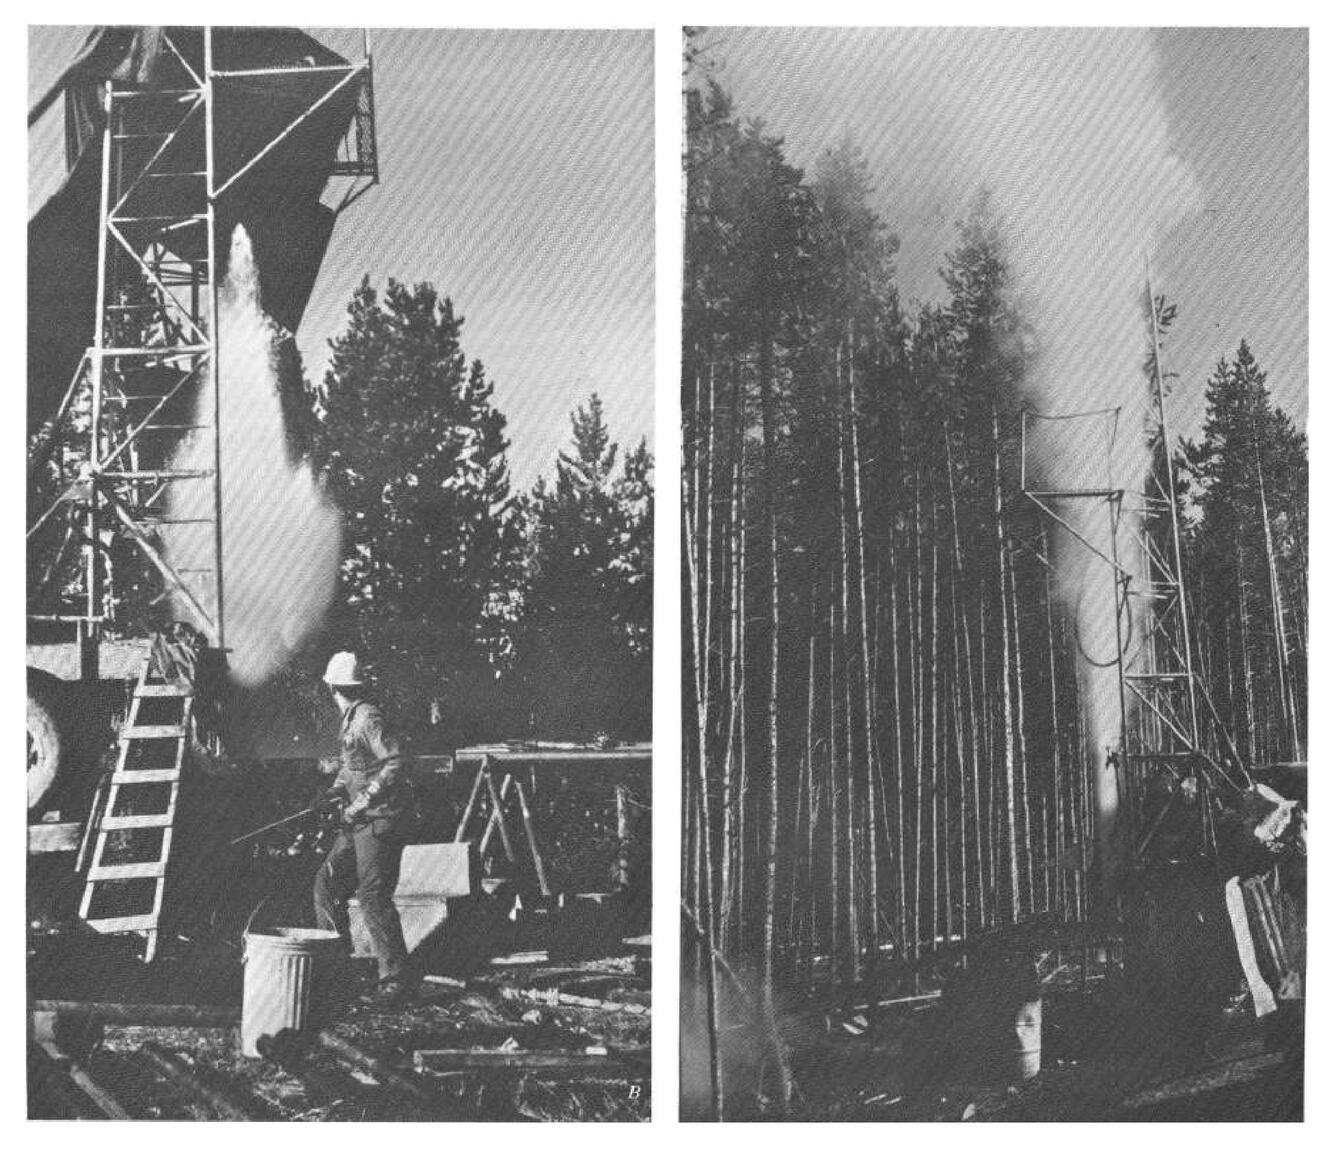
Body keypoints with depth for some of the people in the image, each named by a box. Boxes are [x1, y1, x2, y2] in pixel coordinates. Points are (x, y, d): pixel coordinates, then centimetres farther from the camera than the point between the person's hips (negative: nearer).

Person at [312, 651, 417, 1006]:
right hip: (360, 822, 10)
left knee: (373, 896, -11)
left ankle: (396, 979, -8)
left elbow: (395, 765, -23)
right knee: (327, 881, 12)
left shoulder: (367, 719, -16)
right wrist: (338, 789, 8)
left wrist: (361, 803, -22)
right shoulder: (349, 719, 14)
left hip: (381, 820, -10)